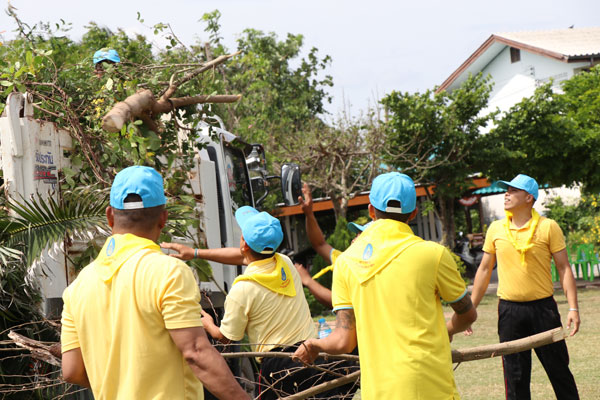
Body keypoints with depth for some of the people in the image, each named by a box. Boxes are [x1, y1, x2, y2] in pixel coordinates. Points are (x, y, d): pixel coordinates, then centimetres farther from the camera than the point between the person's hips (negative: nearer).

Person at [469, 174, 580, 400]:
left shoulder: (548, 227, -3)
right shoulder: (496, 229, 6)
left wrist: (573, 308, -9)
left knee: (558, 369, 4)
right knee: (515, 375, 5)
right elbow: (485, 270, 13)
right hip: (509, 310, 2)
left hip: (543, 307, -2)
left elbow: (564, 268, -2)